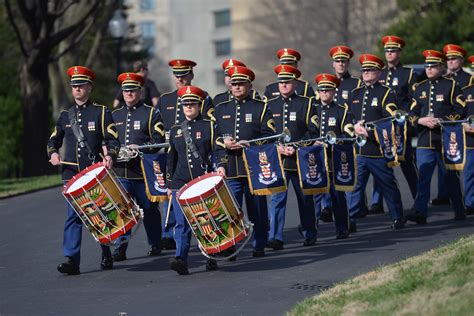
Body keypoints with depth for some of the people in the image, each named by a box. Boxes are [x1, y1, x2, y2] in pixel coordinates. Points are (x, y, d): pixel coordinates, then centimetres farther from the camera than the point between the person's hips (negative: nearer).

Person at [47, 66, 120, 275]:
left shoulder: (101, 112, 1)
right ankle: (71, 260, -11)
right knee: (73, 216, -6)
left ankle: (106, 256, 25)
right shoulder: (66, 115, 12)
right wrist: (53, 153, -2)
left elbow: (112, 139, -4)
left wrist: (110, 157, -23)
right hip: (72, 173, 2)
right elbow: (54, 139, 19)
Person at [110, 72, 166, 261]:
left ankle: (155, 245, 21)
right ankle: (121, 248, -2)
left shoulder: (150, 113, 2)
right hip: (120, 171, 3)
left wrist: (139, 148, -18)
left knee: (149, 210, 6)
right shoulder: (115, 115, 17)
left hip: (144, 171, -3)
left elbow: (159, 140, -5)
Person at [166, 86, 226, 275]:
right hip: (180, 184, 2)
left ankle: (211, 259, 17)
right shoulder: (175, 130, 15)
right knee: (182, 223, -9)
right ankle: (181, 260, -17)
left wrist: (220, 166, -21)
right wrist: (169, 184, 16)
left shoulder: (209, 126, 4)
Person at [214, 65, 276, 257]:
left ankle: (259, 246, 14)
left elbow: (269, 135, -1)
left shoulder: (261, 108, 7)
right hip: (228, 168, 2)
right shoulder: (221, 110, 16)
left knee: (257, 209, 4)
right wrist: (223, 142, -6)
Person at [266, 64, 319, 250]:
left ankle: (310, 235, 23)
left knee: (305, 199, 9)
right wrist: (277, 146, -9)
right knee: (277, 198, -7)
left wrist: (296, 147, -14)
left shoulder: (306, 104, 3)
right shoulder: (270, 105, 10)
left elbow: (313, 131, -3)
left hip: (300, 160, -1)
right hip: (277, 161, 1)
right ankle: (275, 238, -11)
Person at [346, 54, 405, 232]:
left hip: (378, 150, -4)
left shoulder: (386, 93, 0)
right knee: (354, 185, -2)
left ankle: (397, 218, 21)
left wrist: (369, 131, -18)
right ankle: (350, 221, 0)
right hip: (356, 151, 4)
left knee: (388, 185, 7)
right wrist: (354, 127, -6)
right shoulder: (355, 94, 17)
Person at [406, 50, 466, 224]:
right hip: (425, 141, 3)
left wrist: (442, 121, -17)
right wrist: (422, 121, -10)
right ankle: (420, 212, -11)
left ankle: (459, 210, 22)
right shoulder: (419, 88, 13)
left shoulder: (451, 86, 1)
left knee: (451, 176, 9)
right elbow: (412, 114, 11)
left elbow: (461, 111, -5)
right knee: (423, 177, -7)